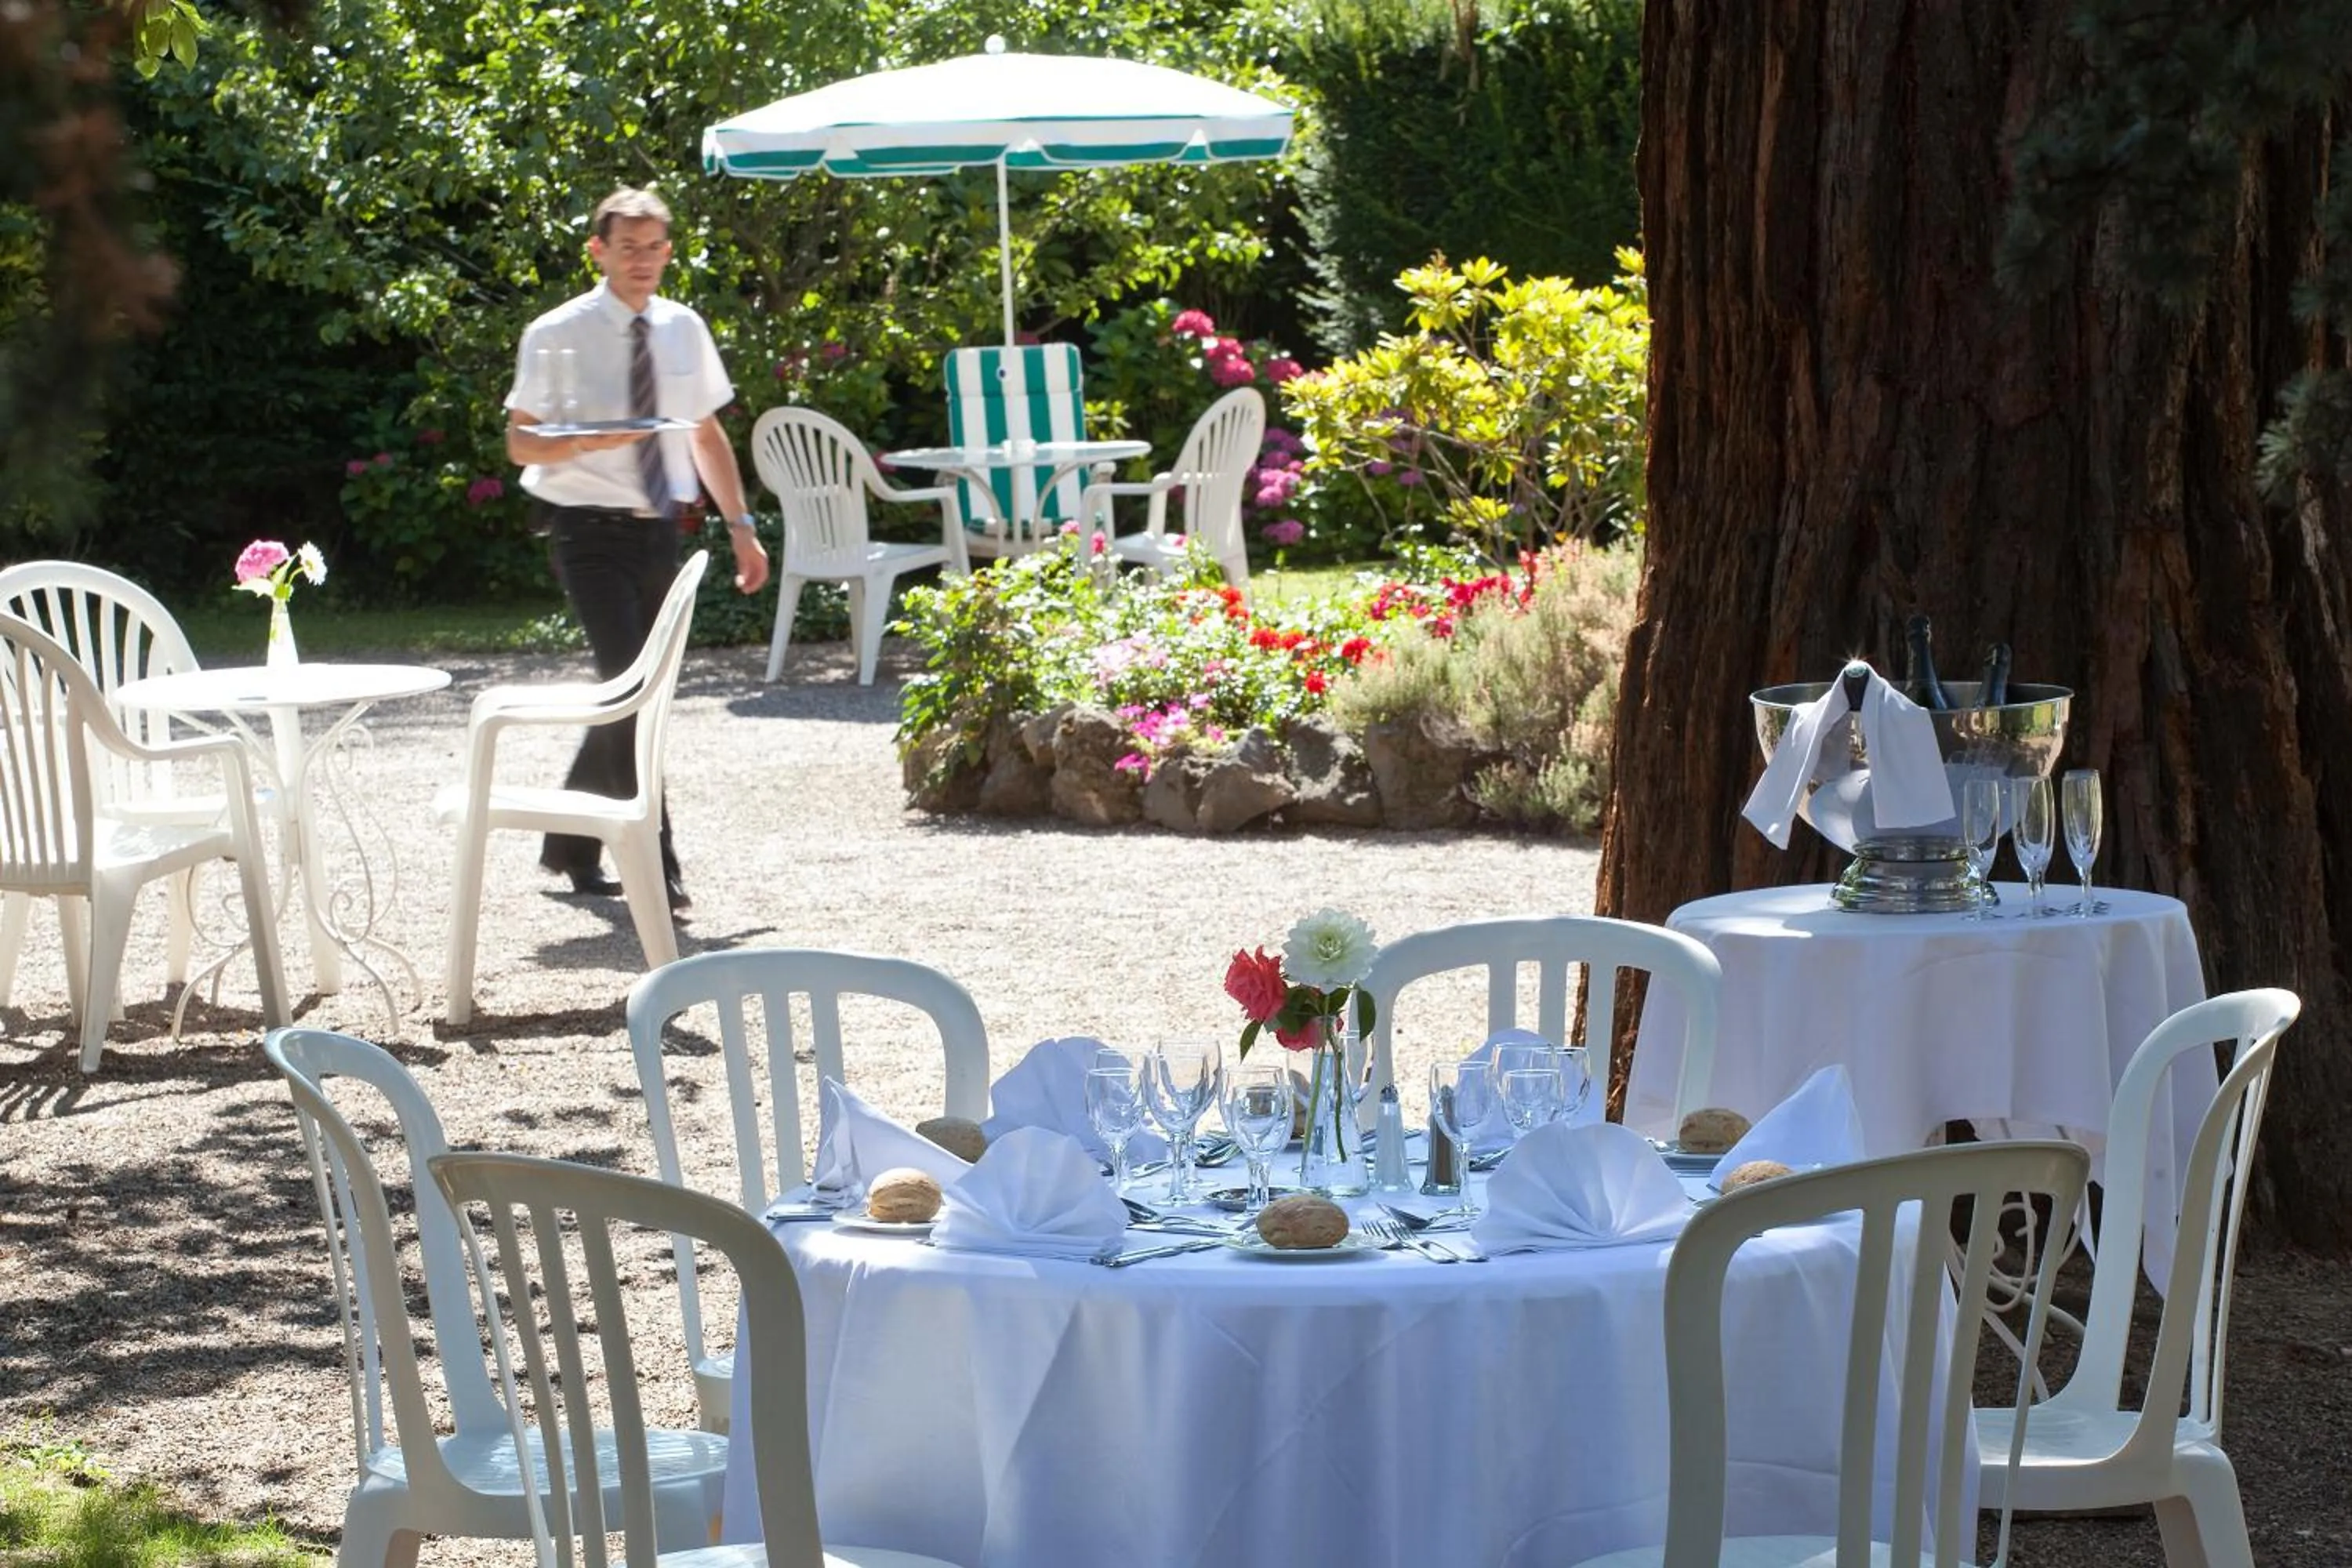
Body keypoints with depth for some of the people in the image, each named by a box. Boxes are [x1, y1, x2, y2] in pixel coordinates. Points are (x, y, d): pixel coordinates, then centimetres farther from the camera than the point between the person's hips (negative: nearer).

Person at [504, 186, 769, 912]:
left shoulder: (684, 330, 8)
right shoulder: (558, 335, -6)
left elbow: (707, 432, 16)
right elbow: (520, 442, -5)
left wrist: (741, 525, 10)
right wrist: (584, 441, -25)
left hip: (659, 528, 6)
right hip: (591, 528, -5)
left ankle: (571, 844, 27)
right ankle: (656, 867, -13)